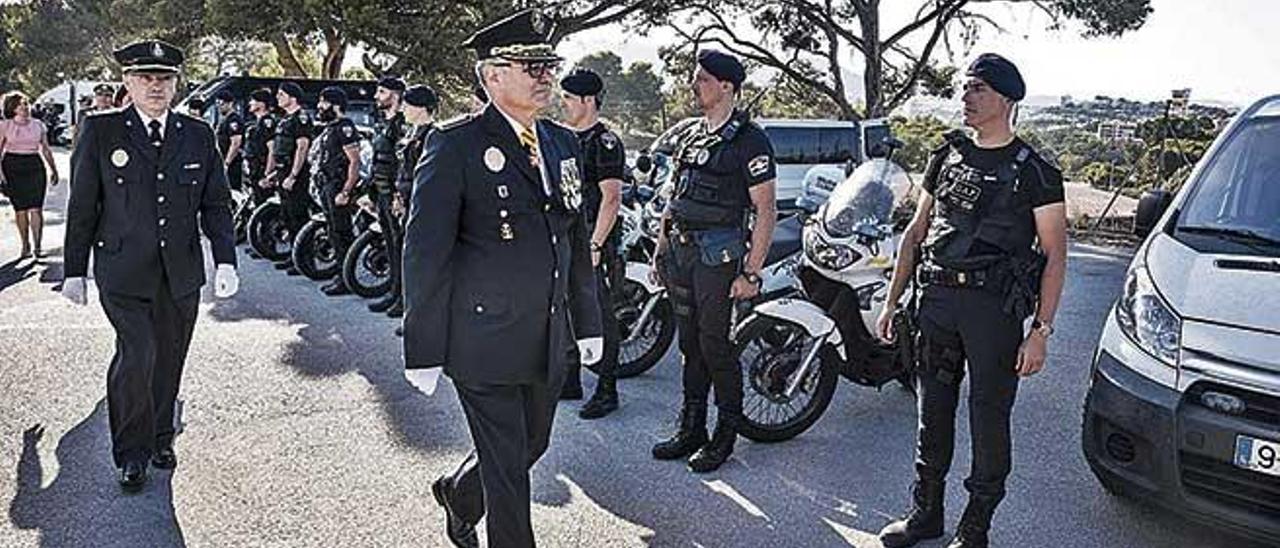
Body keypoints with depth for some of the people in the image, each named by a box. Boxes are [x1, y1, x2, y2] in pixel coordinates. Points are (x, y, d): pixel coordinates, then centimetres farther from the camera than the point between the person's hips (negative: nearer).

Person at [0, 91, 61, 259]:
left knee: (36, 208, -8)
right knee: (20, 209, 4)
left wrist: (54, 169, 12)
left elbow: (46, 149, 15)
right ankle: (25, 246, 13)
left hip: (35, 165, 1)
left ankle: (38, 246, -5)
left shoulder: (38, 125, 10)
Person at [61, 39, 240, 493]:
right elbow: (82, 206, 3)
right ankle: (131, 453, 7)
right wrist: (75, 271, 3)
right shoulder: (100, 131, 0)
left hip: (182, 273, 3)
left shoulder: (198, 135, 7)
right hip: (123, 273, -3)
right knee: (137, 357, -12)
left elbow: (216, 204, 8)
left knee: (169, 361, 11)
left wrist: (225, 261, -2)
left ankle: (160, 438, 31)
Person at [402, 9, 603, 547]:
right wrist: (424, 350, -12)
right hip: (483, 340, -7)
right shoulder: (455, 144, -12)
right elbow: (424, 251, -12)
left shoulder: (563, 143, 9)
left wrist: (587, 321, 14)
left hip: (550, 341, 7)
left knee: (533, 445, 22)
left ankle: (458, 492, 49)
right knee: (506, 468, 3)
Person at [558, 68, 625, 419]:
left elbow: (612, 197, -17)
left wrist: (595, 245, -21)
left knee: (599, 318, -2)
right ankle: (569, 382, 27)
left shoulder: (605, 142, -11)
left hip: (594, 243, -9)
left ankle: (607, 391, 7)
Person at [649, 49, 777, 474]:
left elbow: (765, 211, -10)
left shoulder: (748, 140, -7)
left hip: (718, 255, -7)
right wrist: (661, 249, 16)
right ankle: (691, 431, 23)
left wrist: (751, 272, -15)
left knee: (715, 346, -3)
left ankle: (725, 434, 12)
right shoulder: (691, 135, 15)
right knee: (690, 344, 13)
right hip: (681, 252, 7)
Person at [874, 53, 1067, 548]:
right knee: (932, 411, 12)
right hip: (937, 299, 5)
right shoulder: (946, 158, 13)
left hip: (994, 305, -5)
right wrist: (891, 300, 11)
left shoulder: (1034, 172, -2)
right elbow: (916, 232, 16)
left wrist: (1040, 331, -11)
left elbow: (1055, 254, -4)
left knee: (989, 419, 4)